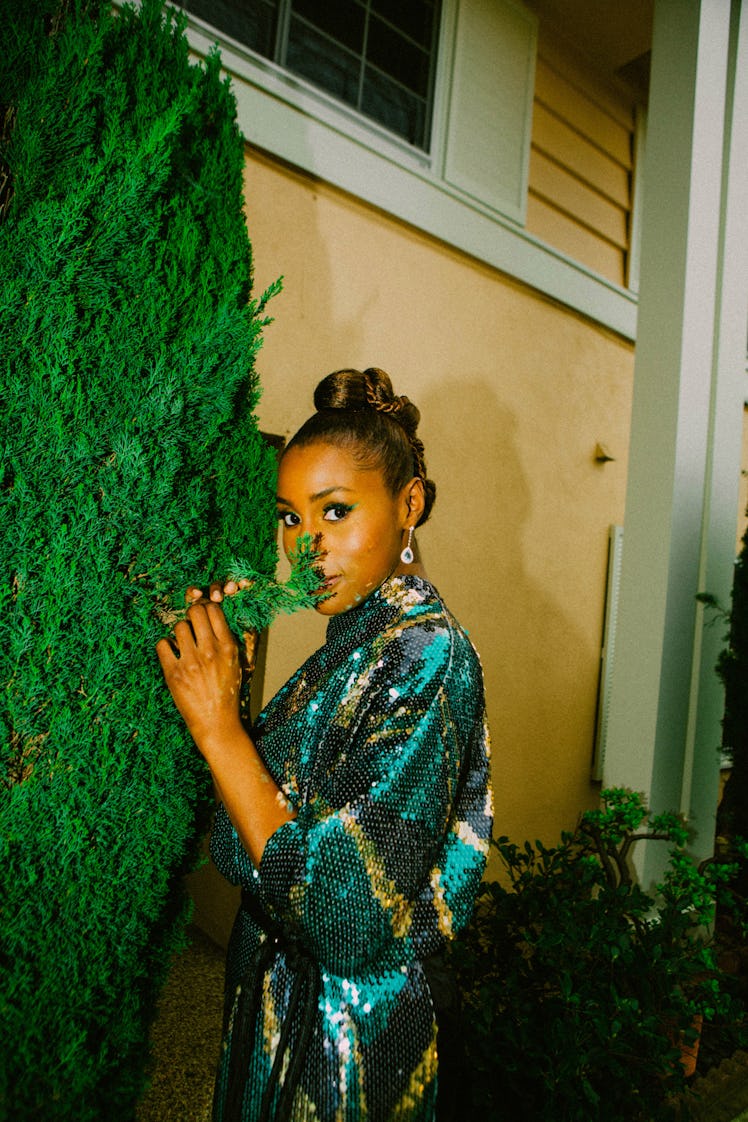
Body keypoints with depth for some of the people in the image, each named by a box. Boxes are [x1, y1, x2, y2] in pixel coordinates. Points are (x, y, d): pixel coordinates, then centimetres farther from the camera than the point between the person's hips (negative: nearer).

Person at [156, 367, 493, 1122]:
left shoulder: (426, 656, -26)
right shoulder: (360, 640, 0)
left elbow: (349, 916, -30)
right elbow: (279, 795, 2)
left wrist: (218, 728, -29)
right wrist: (225, 676, -8)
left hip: (352, 1037, -7)